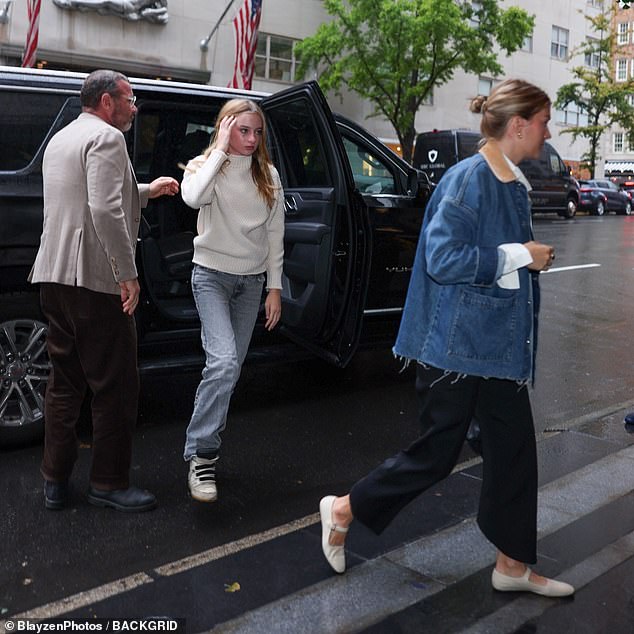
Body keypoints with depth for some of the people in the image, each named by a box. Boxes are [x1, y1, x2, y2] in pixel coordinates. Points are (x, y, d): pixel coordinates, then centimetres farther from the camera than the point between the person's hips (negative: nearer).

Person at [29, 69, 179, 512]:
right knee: (116, 385, 1)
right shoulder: (106, 137, -10)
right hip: (95, 280, -9)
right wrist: (128, 275, -20)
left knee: (65, 382, 14)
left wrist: (147, 191, 29)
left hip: (55, 276, 9)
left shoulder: (61, 139, 21)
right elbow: (105, 210, -23)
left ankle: (56, 482, 21)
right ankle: (110, 484, 10)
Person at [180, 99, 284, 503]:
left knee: (229, 368, 8)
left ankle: (207, 445, 23)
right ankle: (201, 455, -13)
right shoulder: (206, 165, -3)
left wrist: (274, 287, 5)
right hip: (212, 275, -4)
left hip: (251, 280, 5)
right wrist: (221, 149, -19)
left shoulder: (268, 176, 8)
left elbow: (275, 235, 9)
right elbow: (193, 197, -28)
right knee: (224, 362, -21)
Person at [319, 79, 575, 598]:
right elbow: (442, 259, -25)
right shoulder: (467, 180, -17)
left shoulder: (514, 184, 11)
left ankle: (513, 564, 28)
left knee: (515, 448, 12)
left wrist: (533, 258, 5)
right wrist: (519, 256, -20)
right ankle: (344, 509, 23)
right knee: (437, 453, 2)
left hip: (499, 344, 9)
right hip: (456, 343, -9)